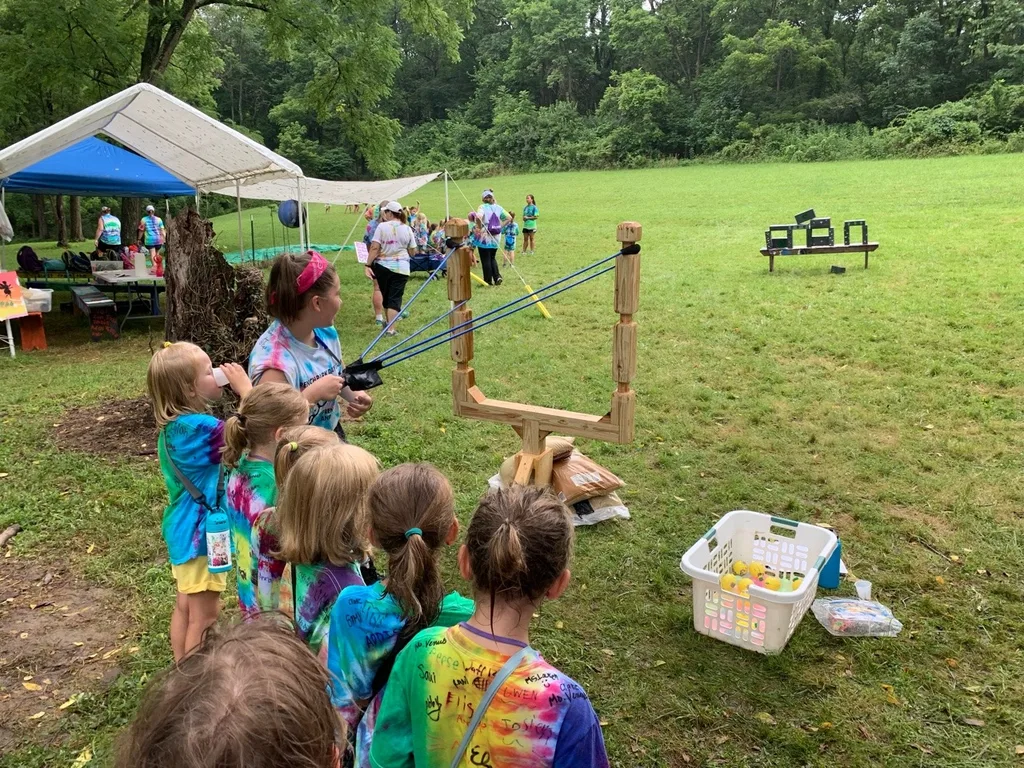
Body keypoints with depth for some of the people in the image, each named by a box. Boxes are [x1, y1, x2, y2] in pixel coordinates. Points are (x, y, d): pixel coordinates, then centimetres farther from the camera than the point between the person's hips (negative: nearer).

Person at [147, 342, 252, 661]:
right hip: (202, 531, -10)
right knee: (205, 615, 3)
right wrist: (245, 388, -20)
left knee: (185, 607, 21)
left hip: (184, 529, 10)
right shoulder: (201, 427, -26)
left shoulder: (175, 424, 3)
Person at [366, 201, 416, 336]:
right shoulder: (407, 229, 1)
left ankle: (388, 323, 35)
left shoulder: (382, 226, -6)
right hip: (401, 268, 0)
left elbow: (374, 248, -13)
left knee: (386, 295, 19)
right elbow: (412, 252, 5)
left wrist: (368, 265, -10)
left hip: (382, 266, 0)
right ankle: (391, 329, -8)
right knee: (395, 298, 1)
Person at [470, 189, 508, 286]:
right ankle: (497, 277, 5)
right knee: (492, 258, 20)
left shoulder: (483, 207, -11)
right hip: (495, 238, 5)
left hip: (484, 238, -5)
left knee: (485, 260, 5)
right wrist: (500, 226, 8)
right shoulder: (498, 207, 4)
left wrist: (479, 228, -18)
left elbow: (478, 217, -30)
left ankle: (488, 281, 9)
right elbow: (508, 218, 8)